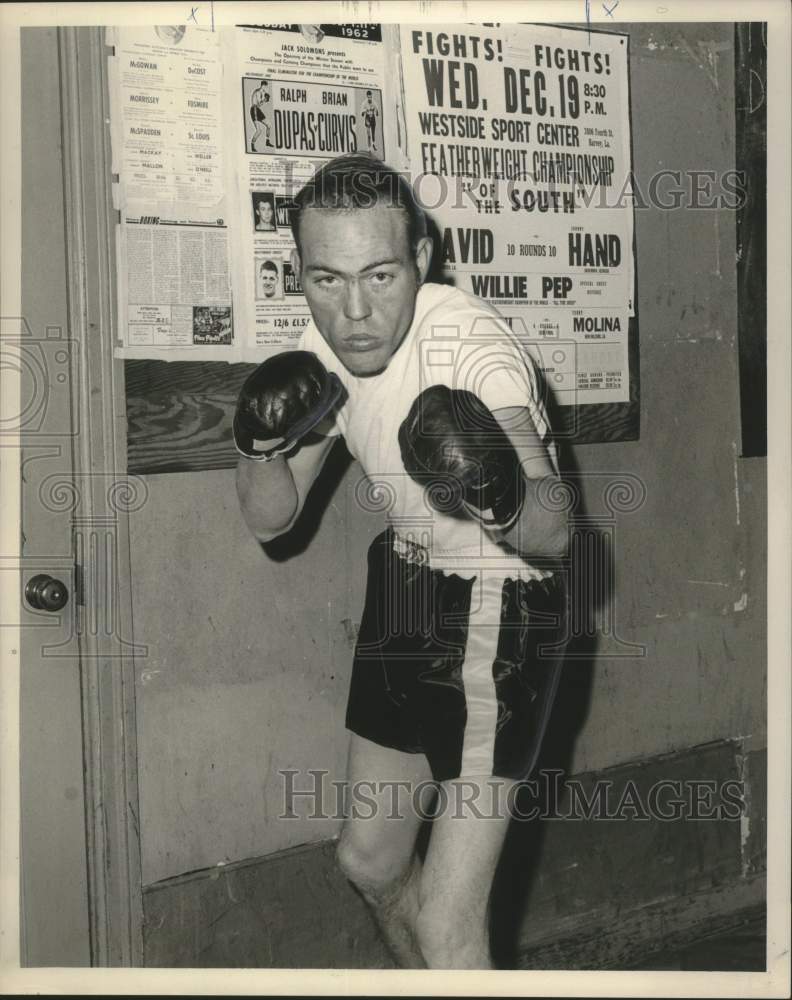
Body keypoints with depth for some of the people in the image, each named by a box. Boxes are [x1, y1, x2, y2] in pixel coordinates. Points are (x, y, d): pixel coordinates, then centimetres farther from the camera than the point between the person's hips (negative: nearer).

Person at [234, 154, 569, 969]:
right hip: (405, 590, 7)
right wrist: (260, 444, -22)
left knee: (446, 928, -11)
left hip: (499, 612, -7)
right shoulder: (327, 346, -7)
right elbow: (270, 518, -2)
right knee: (369, 858, 21)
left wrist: (503, 502, -59)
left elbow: (555, 533, -37)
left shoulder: (472, 342, -27)